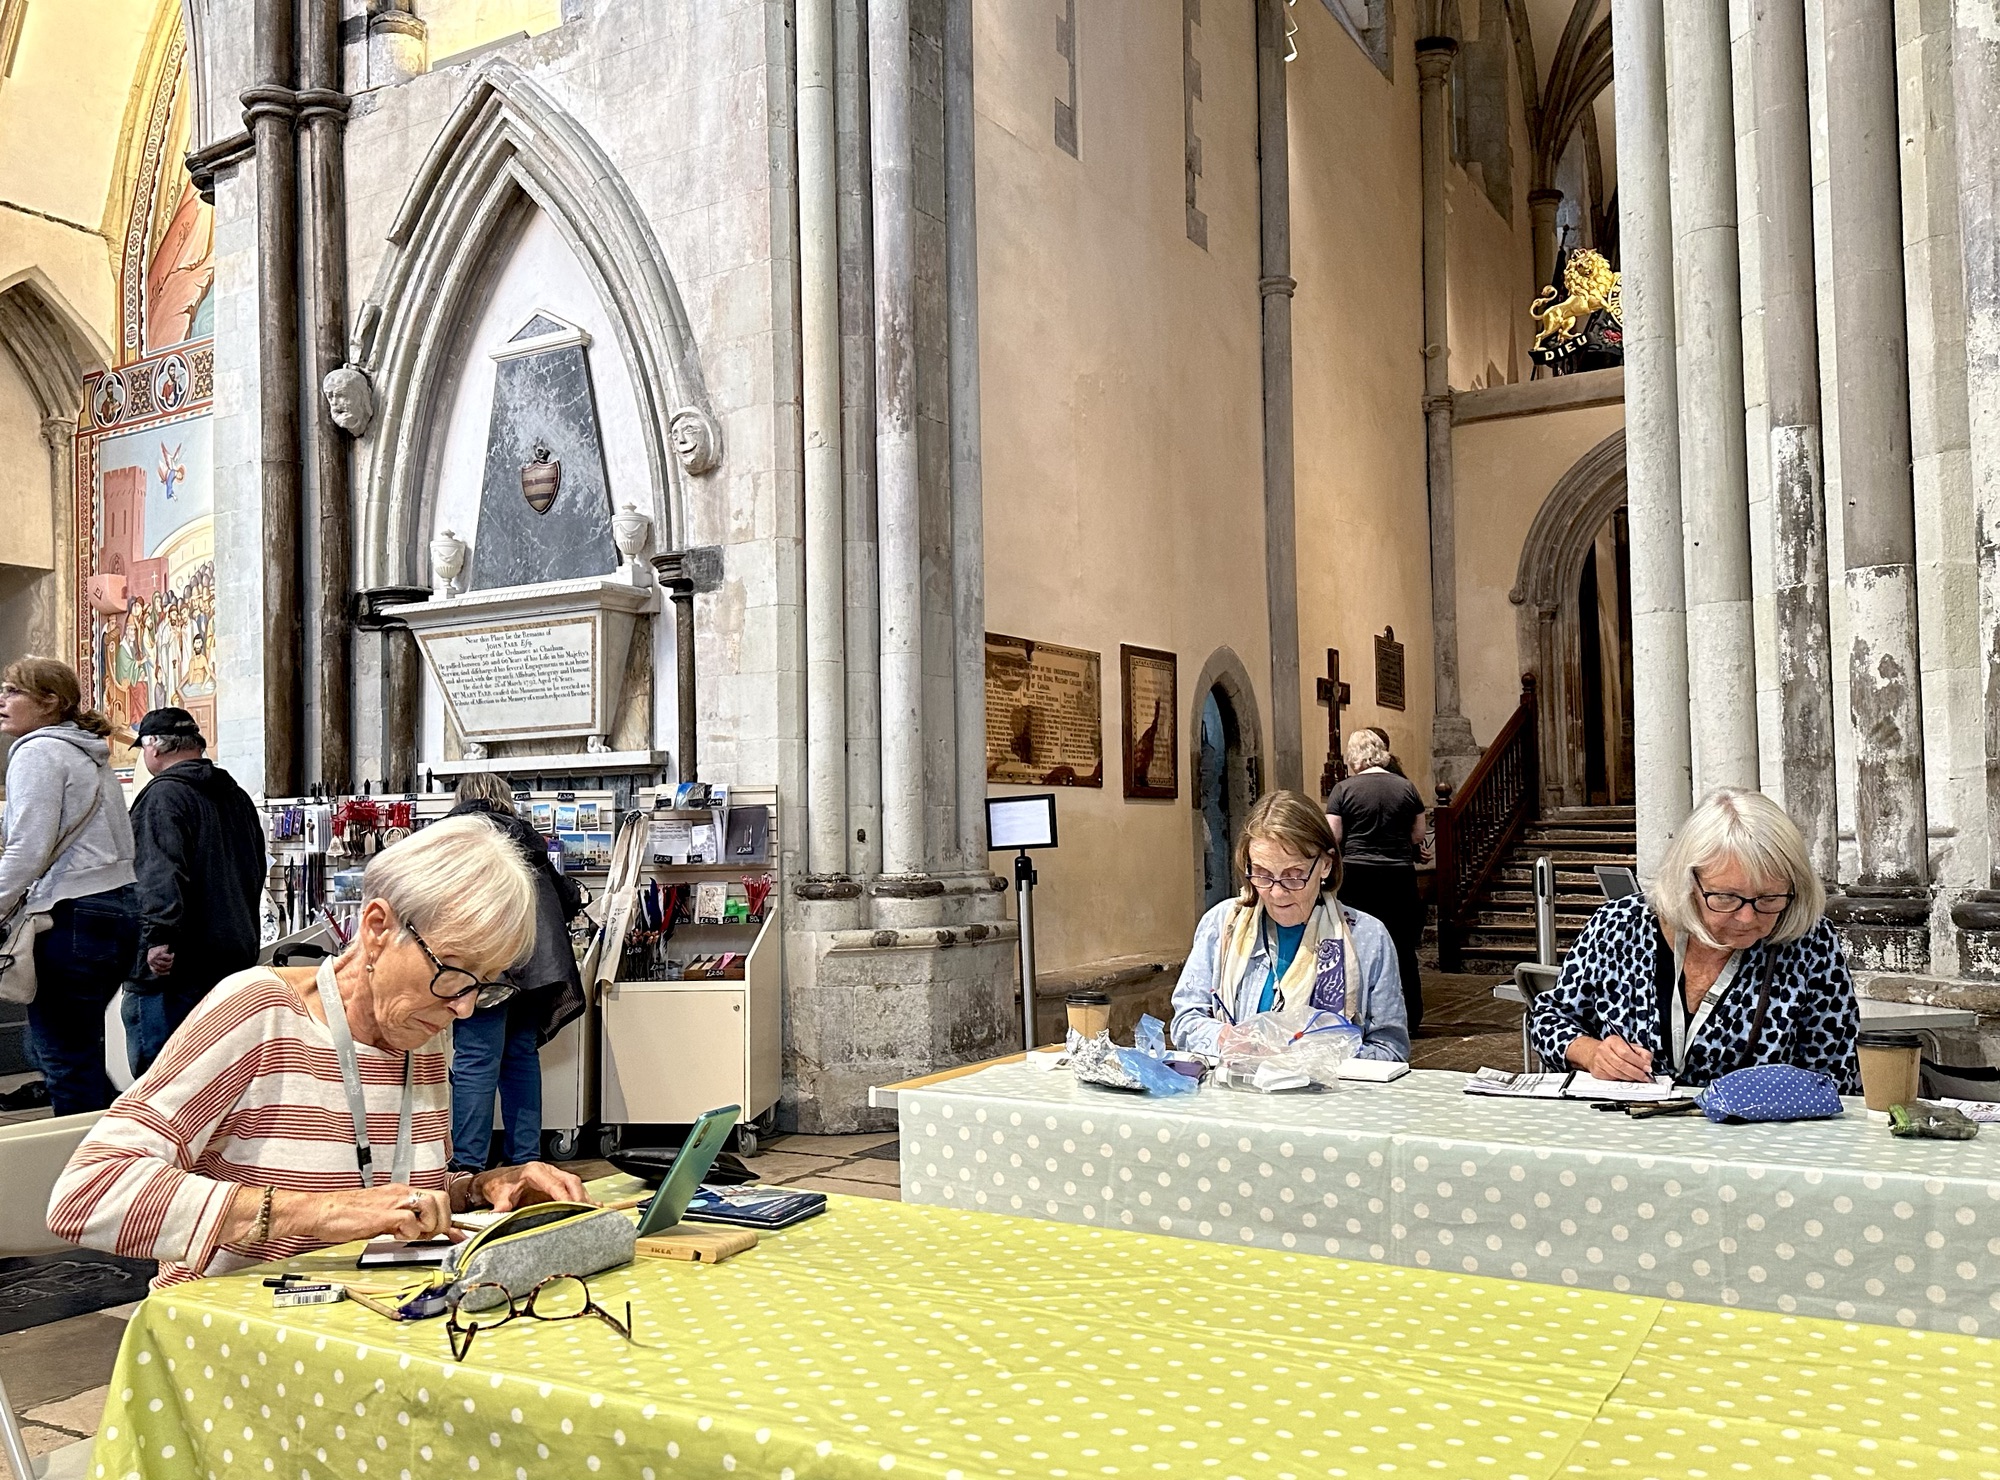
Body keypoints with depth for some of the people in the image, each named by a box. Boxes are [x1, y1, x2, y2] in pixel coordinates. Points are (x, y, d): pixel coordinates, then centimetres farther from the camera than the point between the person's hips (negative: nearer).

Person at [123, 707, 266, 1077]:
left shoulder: (162, 796, -10)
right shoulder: (238, 797, 18)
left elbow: (160, 874, -25)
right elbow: (257, 874, 27)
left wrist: (158, 936, -32)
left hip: (169, 965, -9)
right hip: (236, 961, 9)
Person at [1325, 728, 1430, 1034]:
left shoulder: (1344, 790, -4)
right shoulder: (1405, 787, 3)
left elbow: (1332, 838, -7)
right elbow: (1418, 834, 9)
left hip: (1356, 877, -2)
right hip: (1400, 877, 2)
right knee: (1402, 949, 11)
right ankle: (1409, 1018, 18)